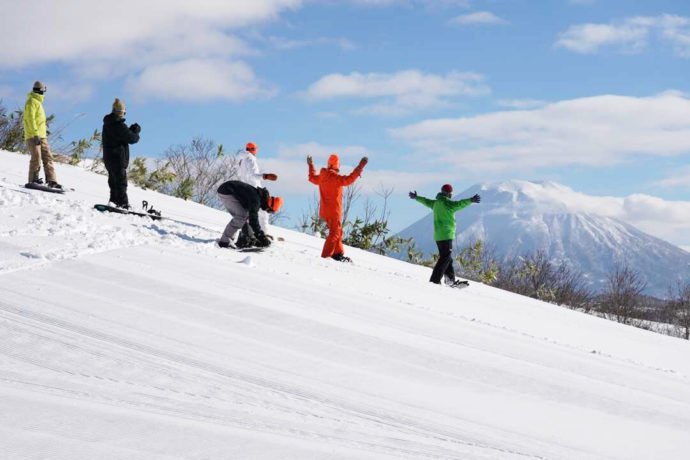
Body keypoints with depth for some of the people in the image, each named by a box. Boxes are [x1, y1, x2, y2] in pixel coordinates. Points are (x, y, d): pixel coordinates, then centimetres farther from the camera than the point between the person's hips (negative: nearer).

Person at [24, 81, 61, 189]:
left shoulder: (37, 102, 22)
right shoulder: (32, 102, -7)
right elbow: (30, 119, -16)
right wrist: (35, 134, -24)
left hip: (41, 136, 9)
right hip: (33, 136, -9)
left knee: (47, 157, 3)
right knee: (36, 157, -13)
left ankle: (51, 180, -1)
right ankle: (33, 180, -11)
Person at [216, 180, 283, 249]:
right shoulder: (255, 199, -22)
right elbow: (253, 220, -25)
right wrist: (262, 238, -21)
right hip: (225, 192, -10)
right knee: (241, 215, -16)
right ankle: (225, 241, -16)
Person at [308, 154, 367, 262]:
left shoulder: (322, 177, 5)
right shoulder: (335, 178, -20)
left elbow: (312, 178, 25)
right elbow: (349, 179, -32)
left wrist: (311, 166, 40)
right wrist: (360, 167, -30)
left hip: (325, 210, 9)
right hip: (334, 211, -9)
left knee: (338, 231, 20)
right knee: (334, 233, -3)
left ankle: (338, 254, 25)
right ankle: (325, 256, -8)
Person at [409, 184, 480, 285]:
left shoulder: (436, 203, 13)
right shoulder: (447, 203, -13)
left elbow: (426, 202, 32)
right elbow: (459, 204, -30)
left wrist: (416, 197, 50)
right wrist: (471, 200, -39)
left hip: (438, 236, 9)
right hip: (446, 235, -9)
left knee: (446, 258, 15)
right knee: (445, 258, -9)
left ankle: (450, 279, 15)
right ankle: (435, 280, -14)